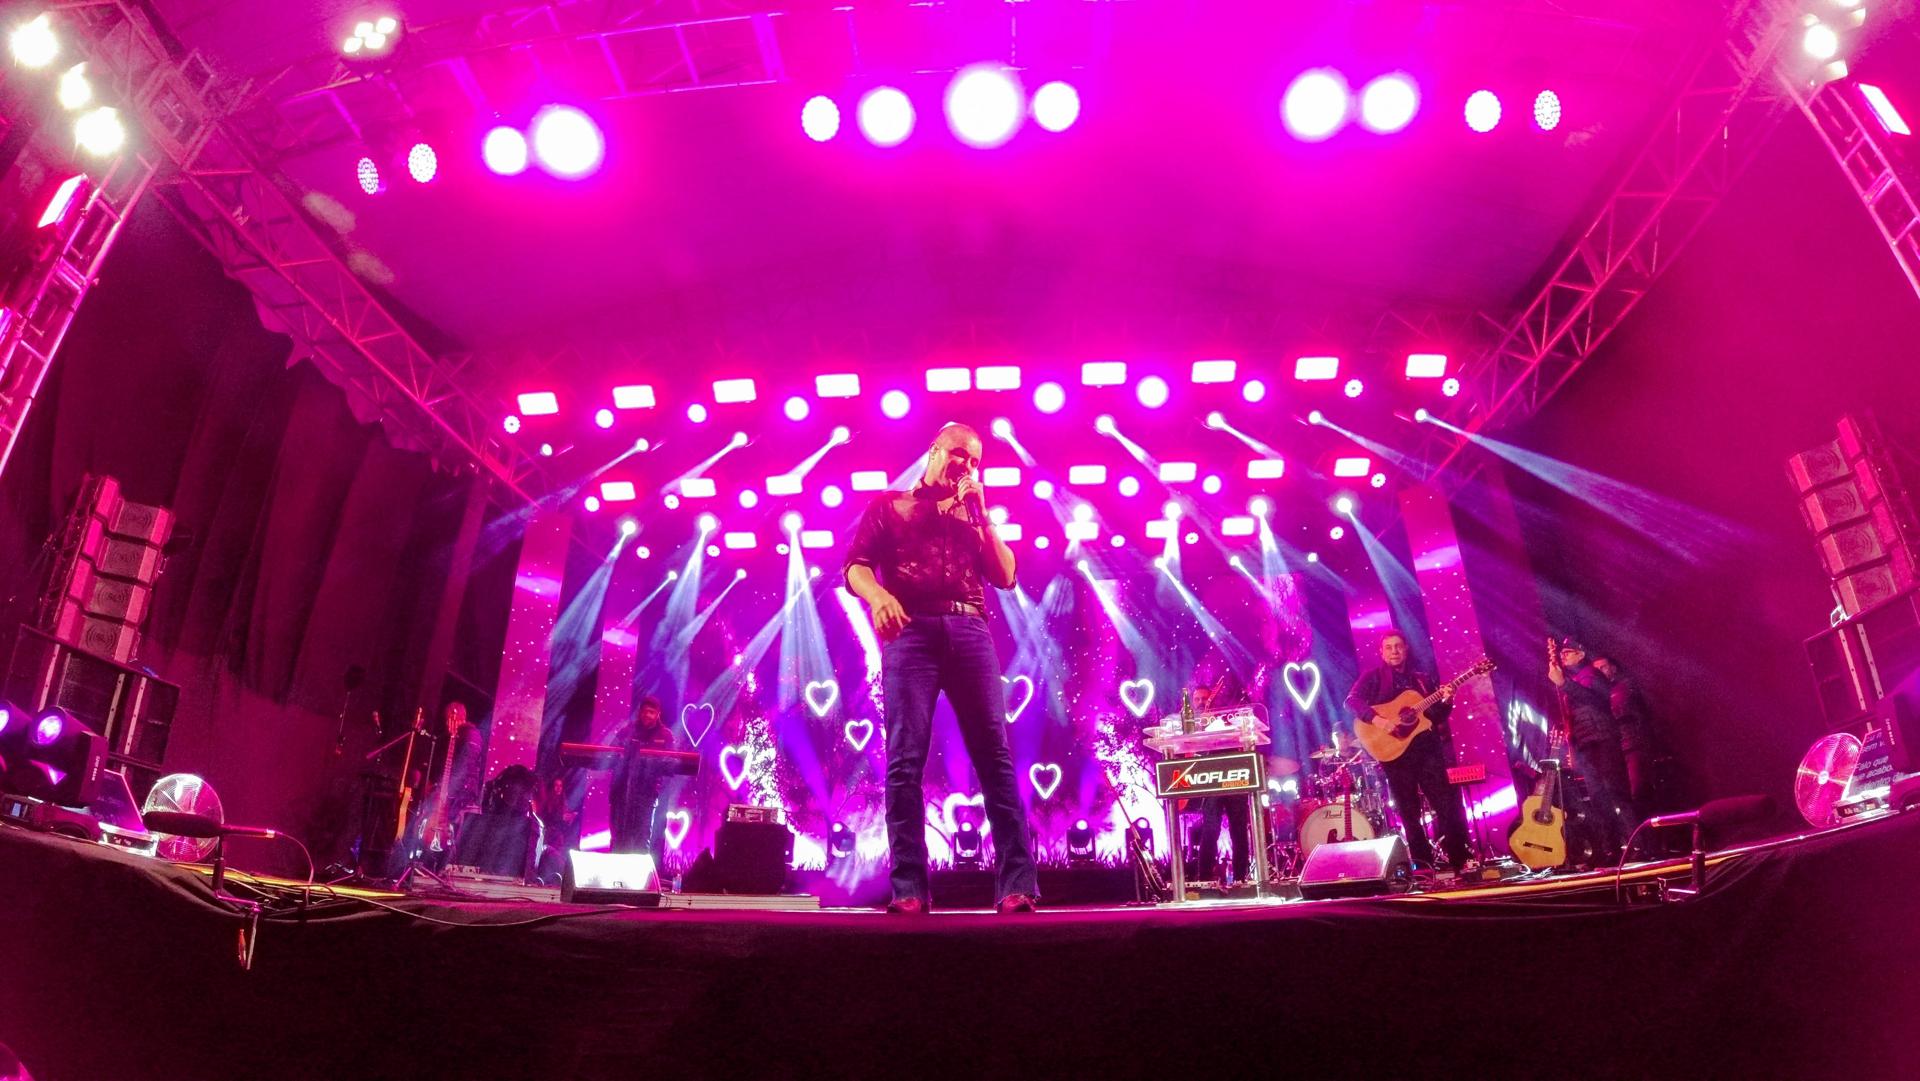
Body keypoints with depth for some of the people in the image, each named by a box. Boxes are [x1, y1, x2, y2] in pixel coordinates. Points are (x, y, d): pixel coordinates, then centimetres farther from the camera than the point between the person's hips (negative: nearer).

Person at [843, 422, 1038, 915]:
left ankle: (1017, 883, -9)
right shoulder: (888, 505, 20)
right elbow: (855, 566, 6)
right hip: (911, 632, -2)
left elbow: (1006, 577, 14)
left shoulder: (973, 517, 28)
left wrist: (978, 513, 11)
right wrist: (877, 594, -16)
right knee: (905, 759, -11)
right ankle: (908, 888, -10)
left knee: (995, 754, -8)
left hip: (970, 632, 2)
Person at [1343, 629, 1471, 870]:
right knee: (1409, 813, 3)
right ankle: (1424, 866, 12)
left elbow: (1438, 716, 15)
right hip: (1395, 751, -3)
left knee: (1447, 805, -1)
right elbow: (1351, 701, -14)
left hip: (1427, 748, 3)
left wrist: (1446, 702, -6)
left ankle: (1460, 860, 10)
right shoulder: (1373, 678, 3)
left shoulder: (1423, 679, 15)